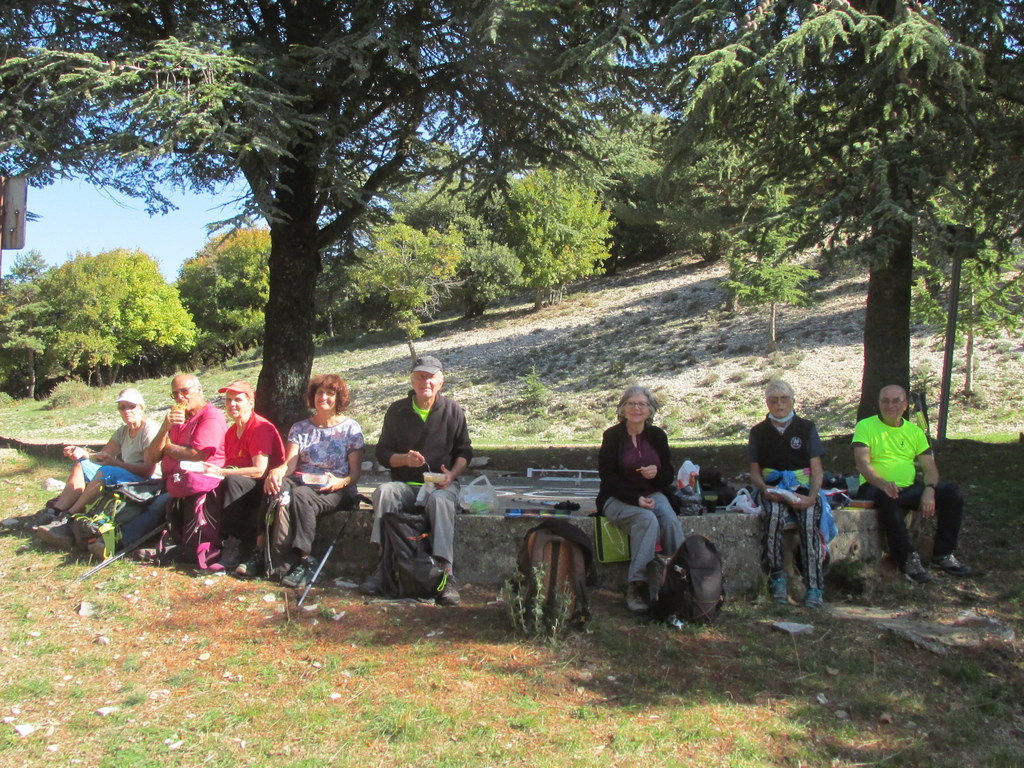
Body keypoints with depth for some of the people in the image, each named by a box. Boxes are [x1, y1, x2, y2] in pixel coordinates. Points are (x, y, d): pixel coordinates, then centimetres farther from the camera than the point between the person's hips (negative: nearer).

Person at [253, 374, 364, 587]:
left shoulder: (350, 428, 9)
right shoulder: (300, 428, 19)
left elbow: (355, 473, 3)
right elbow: (291, 463, 3)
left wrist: (341, 482, -20)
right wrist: (277, 471, -21)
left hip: (336, 490, -3)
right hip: (302, 482, 3)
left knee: (300, 495, -36)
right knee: (275, 487, -31)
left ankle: (305, 561, -38)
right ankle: (262, 550, -34)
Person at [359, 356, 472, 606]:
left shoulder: (453, 410, 7)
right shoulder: (397, 410, 9)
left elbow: (464, 451, 11)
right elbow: (382, 453, 11)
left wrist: (452, 473, -9)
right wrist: (404, 458, -11)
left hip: (441, 484, -2)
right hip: (405, 484, 2)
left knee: (439, 499, -37)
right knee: (383, 491, -31)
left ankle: (447, 575, -40)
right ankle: (383, 566, -31)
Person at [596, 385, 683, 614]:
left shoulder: (658, 436, 10)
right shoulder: (612, 436, -1)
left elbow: (669, 476, 13)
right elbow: (608, 479, -6)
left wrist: (657, 473, -12)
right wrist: (636, 499, -18)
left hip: (653, 495, 4)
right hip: (617, 499, -3)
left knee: (671, 521, -28)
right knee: (647, 520, -33)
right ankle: (637, 586, -32)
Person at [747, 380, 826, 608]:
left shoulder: (806, 428, 11)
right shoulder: (759, 432, 14)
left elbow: (817, 469, 5)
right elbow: (754, 470, 11)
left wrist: (812, 496, -13)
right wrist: (765, 489, -11)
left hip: (803, 488, 0)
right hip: (772, 489, 0)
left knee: (809, 519, -31)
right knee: (775, 514, -34)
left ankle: (814, 587, -28)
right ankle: (777, 577, -26)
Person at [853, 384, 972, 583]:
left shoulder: (914, 431, 15)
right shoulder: (865, 427, 1)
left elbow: (930, 468, 7)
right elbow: (862, 463, -13)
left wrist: (929, 490, -15)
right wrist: (883, 483, -33)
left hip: (909, 488, 5)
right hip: (876, 488, -5)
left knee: (952, 492, -15)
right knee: (887, 498, -39)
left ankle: (943, 555, -5)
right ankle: (907, 558, -28)